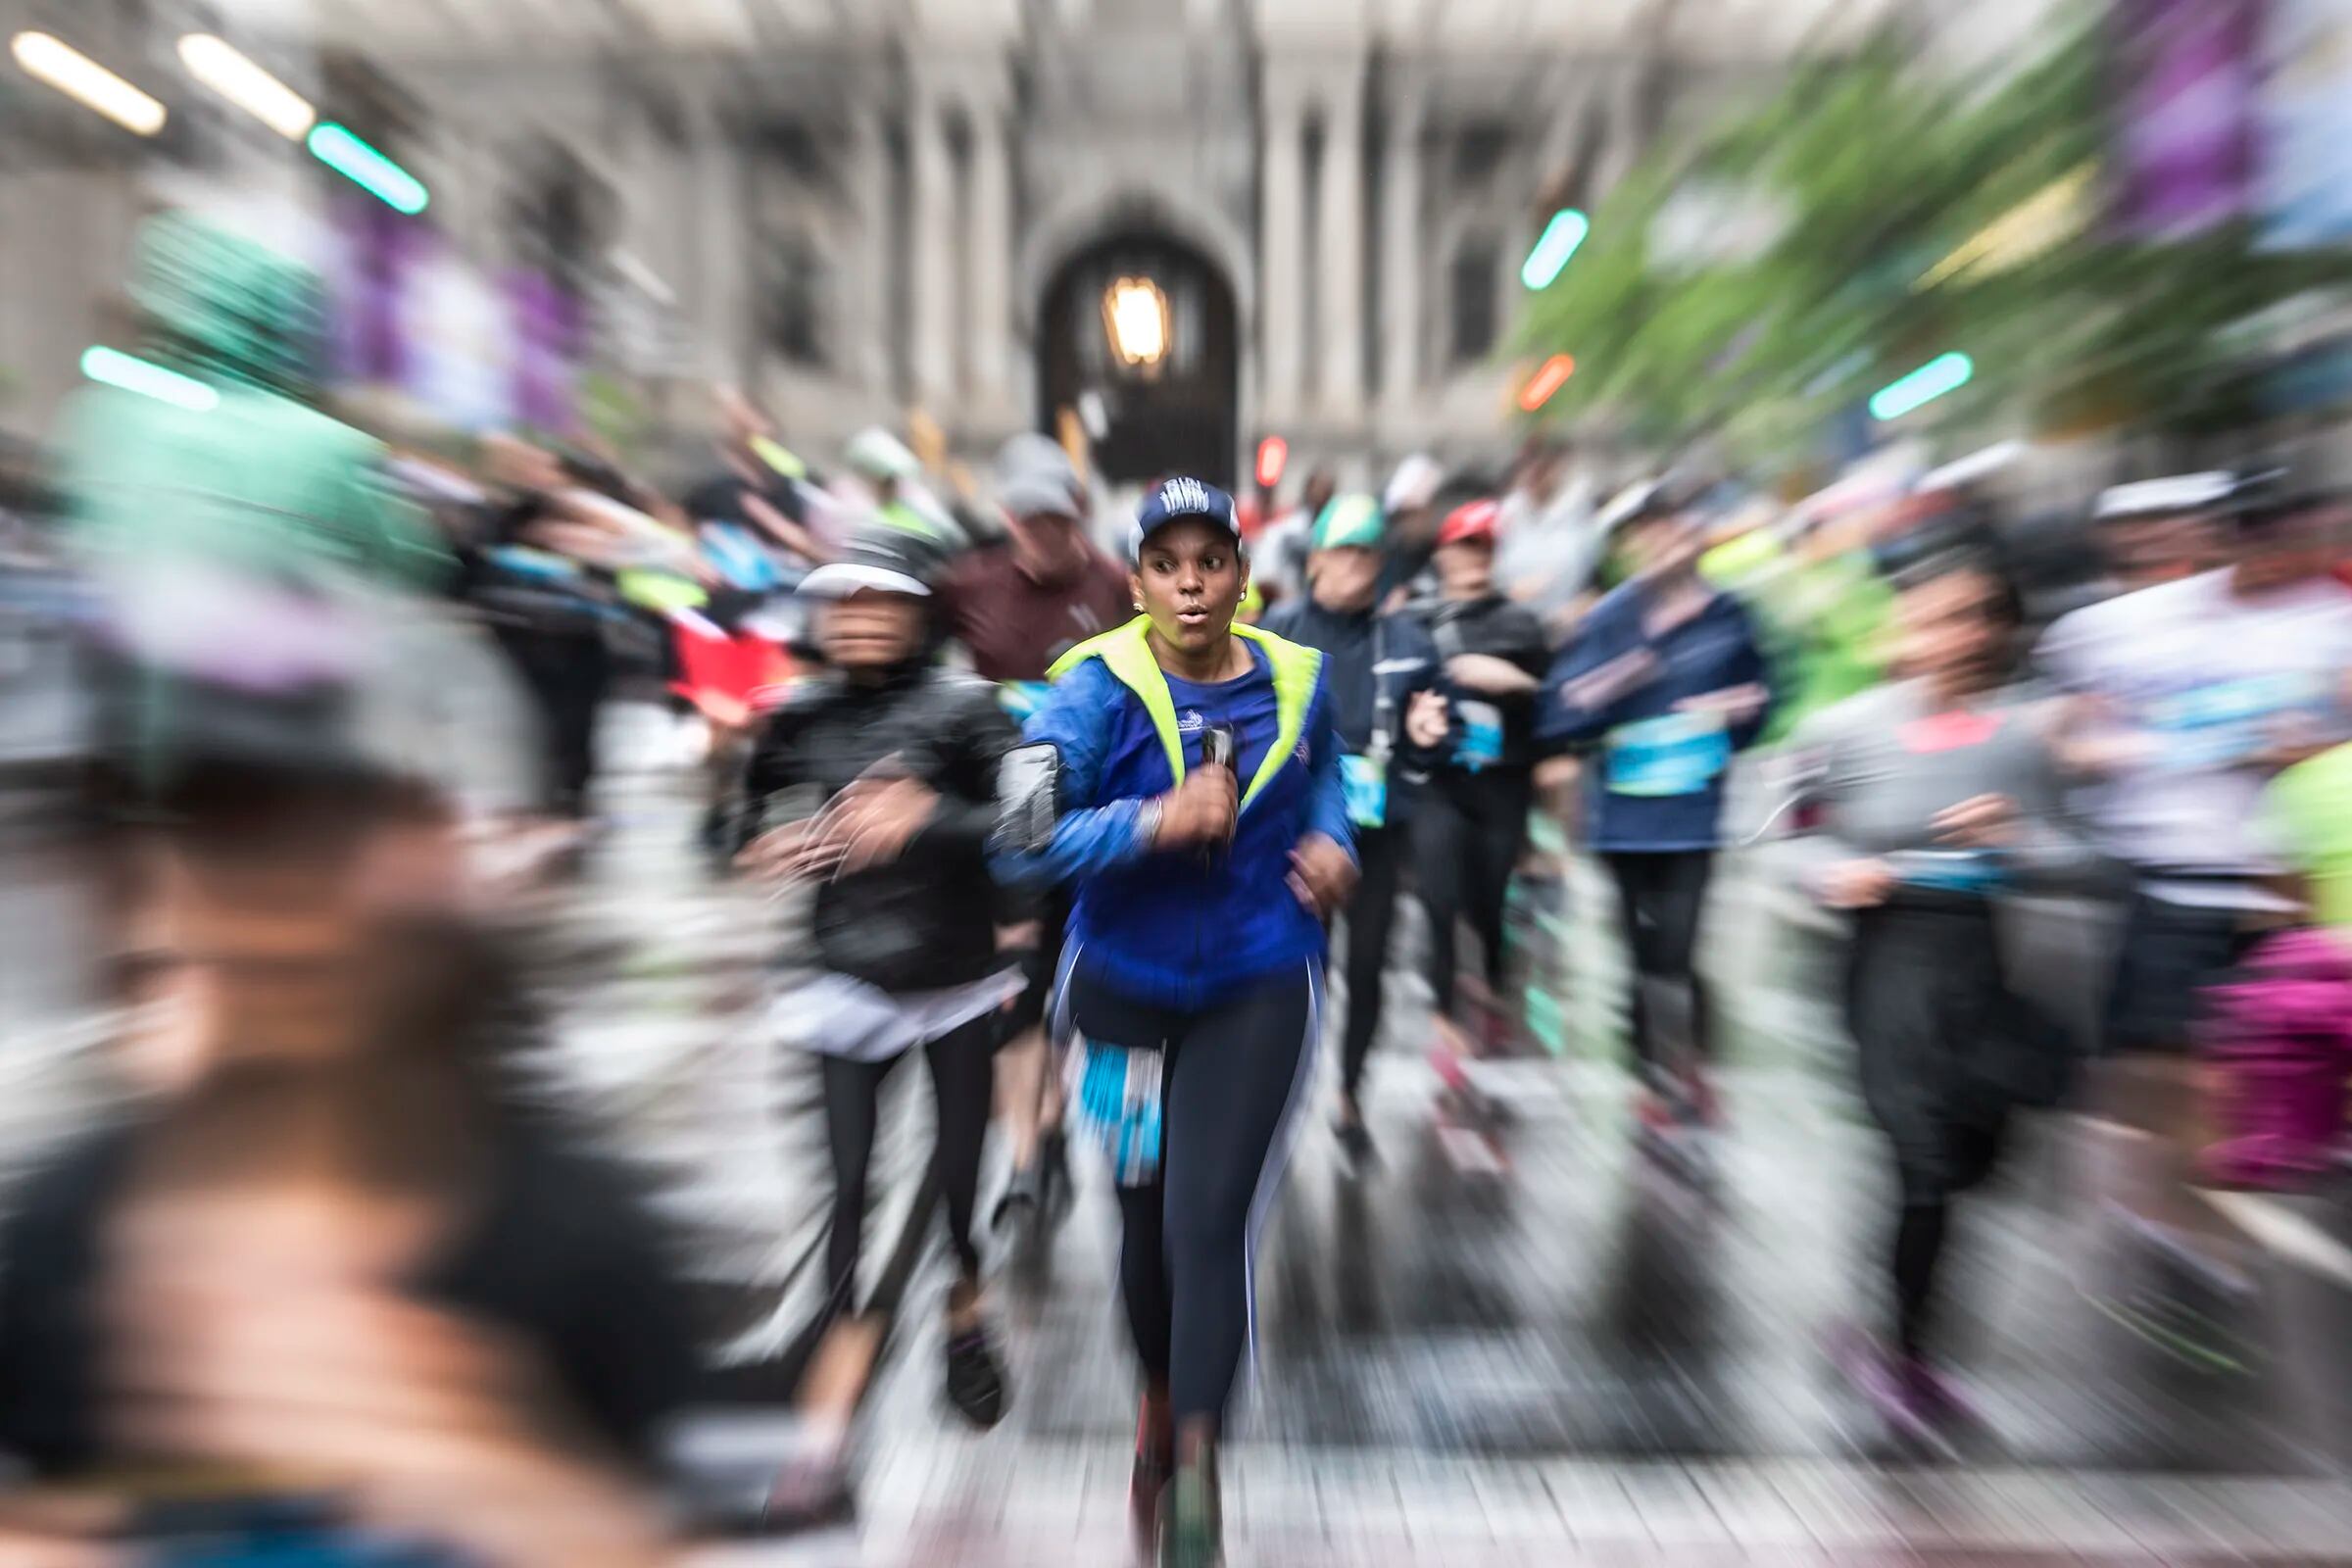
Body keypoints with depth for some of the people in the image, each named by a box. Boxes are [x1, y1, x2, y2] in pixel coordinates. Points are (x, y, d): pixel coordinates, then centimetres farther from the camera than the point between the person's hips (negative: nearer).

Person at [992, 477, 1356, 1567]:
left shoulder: (1296, 680, -2)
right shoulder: (1099, 686, -13)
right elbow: (1022, 842, -19)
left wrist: (1331, 841, -1)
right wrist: (1156, 822, -29)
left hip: (1257, 993, 0)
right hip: (1126, 989, 0)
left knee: (1208, 1227, -13)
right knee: (1145, 1224, 18)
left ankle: (1193, 1466, 4)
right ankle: (1161, 1399, 46)